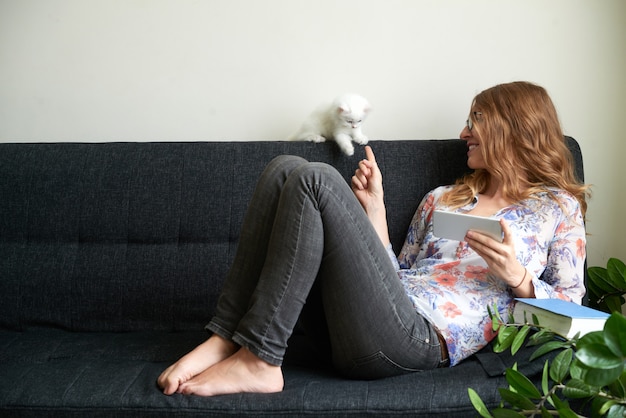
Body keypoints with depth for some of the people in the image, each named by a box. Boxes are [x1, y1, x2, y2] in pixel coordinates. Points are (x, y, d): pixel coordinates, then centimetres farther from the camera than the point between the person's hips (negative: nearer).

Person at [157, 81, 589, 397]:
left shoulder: (560, 207, 15)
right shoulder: (441, 198, 29)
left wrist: (517, 277, -8)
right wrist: (374, 208, 12)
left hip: (419, 338, -6)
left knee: (316, 180, -20)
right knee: (287, 169, -6)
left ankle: (257, 361, -18)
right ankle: (226, 338, -13)